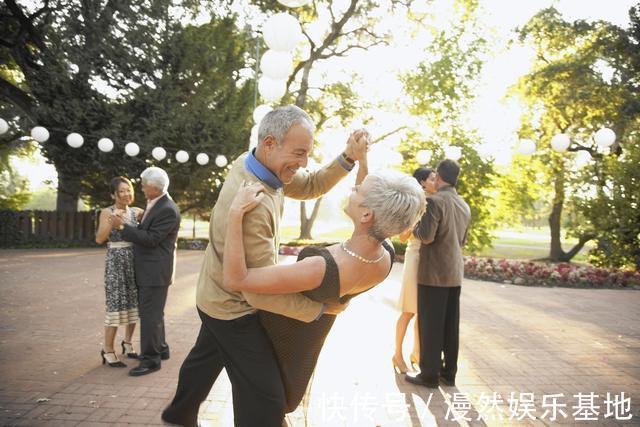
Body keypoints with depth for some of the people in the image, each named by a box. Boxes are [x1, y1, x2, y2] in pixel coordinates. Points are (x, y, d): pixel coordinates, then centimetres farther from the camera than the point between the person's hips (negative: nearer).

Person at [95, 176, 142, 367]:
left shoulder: (136, 212, 8)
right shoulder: (107, 212, -4)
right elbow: (99, 239, -13)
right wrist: (112, 220, -23)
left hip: (134, 262, 5)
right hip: (115, 263, -4)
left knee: (133, 305, 9)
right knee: (115, 307, -4)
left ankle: (127, 344, 27)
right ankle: (108, 351, 8)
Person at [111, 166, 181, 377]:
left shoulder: (168, 210, -20)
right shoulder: (154, 203, 10)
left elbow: (151, 238, -21)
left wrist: (123, 227, -20)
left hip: (155, 270, -10)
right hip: (147, 269, 10)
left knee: (151, 314, -4)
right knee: (152, 312, 19)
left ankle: (151, 359, 5)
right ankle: (160, 349, 32)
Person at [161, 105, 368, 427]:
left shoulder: (251, 162, -9)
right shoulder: (251, 205, -36)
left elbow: (310, 186, 1)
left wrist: (348, 158, -15)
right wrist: (320, 308, -21)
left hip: (219, 296, 10)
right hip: (233, 308, -10)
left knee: (206, 358, 31)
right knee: (265, 400, -1)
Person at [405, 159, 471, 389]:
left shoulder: (435, 201, -15)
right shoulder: (464, 206, 10)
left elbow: (426, 236, -21)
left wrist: (415, 225, -2)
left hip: (433, 274, -7)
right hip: (455, 274, 7)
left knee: (430, 325, 2)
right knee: (450, 325, 13)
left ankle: (429, 374, 9)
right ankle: (449, 373, 21)